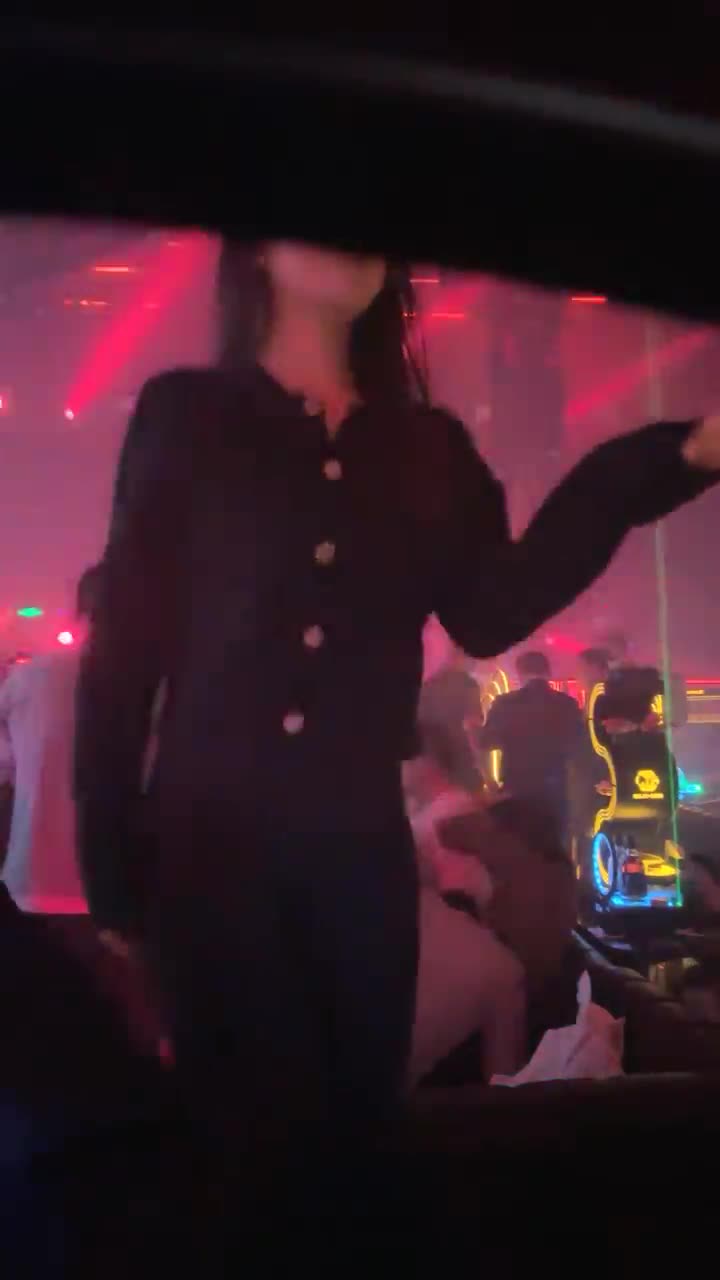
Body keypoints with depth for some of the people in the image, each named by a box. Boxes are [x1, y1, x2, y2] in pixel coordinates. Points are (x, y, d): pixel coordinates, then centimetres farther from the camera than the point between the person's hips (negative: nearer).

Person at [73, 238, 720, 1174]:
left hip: (361, 849, 3)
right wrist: (111, 865, -8)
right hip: (208, 841, -3)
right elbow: (122, 641, -2)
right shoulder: (188, 416, 1)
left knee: (355, 1123, 13)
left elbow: (491, 612, -5)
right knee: (244, 1133, 6)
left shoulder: (428, 447, 10)